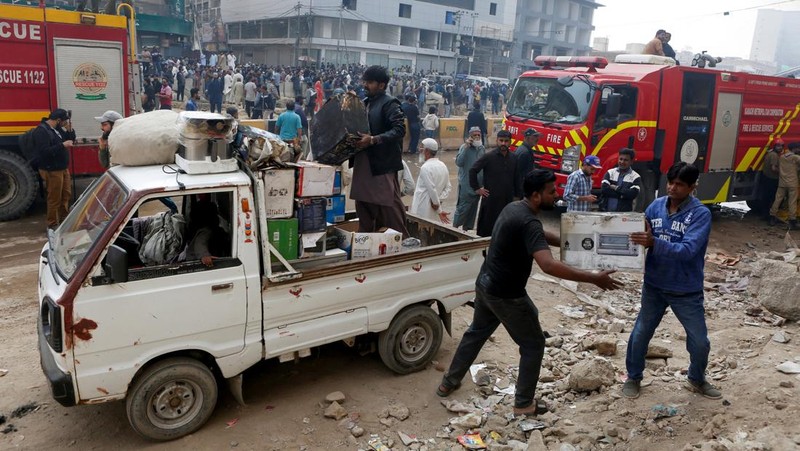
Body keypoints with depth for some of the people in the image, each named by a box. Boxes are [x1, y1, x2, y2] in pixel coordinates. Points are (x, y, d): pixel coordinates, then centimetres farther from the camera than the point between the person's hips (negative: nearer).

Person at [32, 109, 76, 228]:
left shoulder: (57, 128, 9)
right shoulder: (41, 131, -19)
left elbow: (70, 139, 15)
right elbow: (44, 152, -28)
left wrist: (69, 130, -3)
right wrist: (63, 145, -28)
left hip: (63, 168, 10)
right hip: (52, 170, -10)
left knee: (66, 195, 18)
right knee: (54, 198, -3)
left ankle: (64, 220, 31)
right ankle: (52, 225, 7)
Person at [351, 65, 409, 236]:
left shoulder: (390, 103, -10)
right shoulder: (365, 103, 16)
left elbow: (399, 129, -21)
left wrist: (373, 140, -27)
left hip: (383, 164, -8)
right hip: (363, 163, 9)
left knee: (390, 207, -3)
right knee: (363, 206, 14)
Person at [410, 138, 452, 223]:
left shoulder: (426, 167, -15)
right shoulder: (443, 166, 9)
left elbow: (432, 189, -18)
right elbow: (448, 187, 10)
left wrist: (439, 211, -12)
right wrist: (439, 200, 0)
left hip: (423, 211, -8)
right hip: (435, 207, 8)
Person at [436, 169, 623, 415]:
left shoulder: (513, 207, 4)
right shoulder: (529, 223, -26)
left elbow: (542, 236, 17)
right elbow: (549, 265, -38)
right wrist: (593, 278, -37)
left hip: (485, 284, 9)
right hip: (506, 295, -9)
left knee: (476, 332, 27)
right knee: (533, 345, 9)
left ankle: (449, 382, 39)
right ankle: (523, 403, 20)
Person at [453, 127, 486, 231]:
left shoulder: (482, 148, 8)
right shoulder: (465, 147, -10)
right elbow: (458, 162, -24)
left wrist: (484, 182, 14)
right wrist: (466, 146, -27)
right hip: (466, 186, -6)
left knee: (473, 209, 13)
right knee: (463, 208, -5)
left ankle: (467, 229, 24)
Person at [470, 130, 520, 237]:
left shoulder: (513, 158, 7)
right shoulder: (488, 156, -7)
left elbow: (516, 179, 13)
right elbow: (472, 171, -6)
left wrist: (518, 196, 11)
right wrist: (477, 188, -7)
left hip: (508, 200, 4)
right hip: (490, 199, -4)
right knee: (487, 225, 0)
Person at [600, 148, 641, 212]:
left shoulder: (635, 177, 3)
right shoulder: (610, 173, 9)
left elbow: (633, 194, -13)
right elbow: (604, 189, -7)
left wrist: (616, 188, -7)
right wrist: (622, 195, -11)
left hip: (624, 213, -2)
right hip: (606, 211, 2)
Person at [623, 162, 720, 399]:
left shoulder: (701, 213, -16)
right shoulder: (656, 205, -4)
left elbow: (688, 250, -28)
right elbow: (641, 237, -2)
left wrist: (654, 243, -41)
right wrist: (637, 238, -26)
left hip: (687, 291, -2)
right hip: (654, 286, 3)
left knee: (700, 342, 11)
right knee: (640, 334, 11)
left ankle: (697, 380, 38)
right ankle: (633, 378, 32)